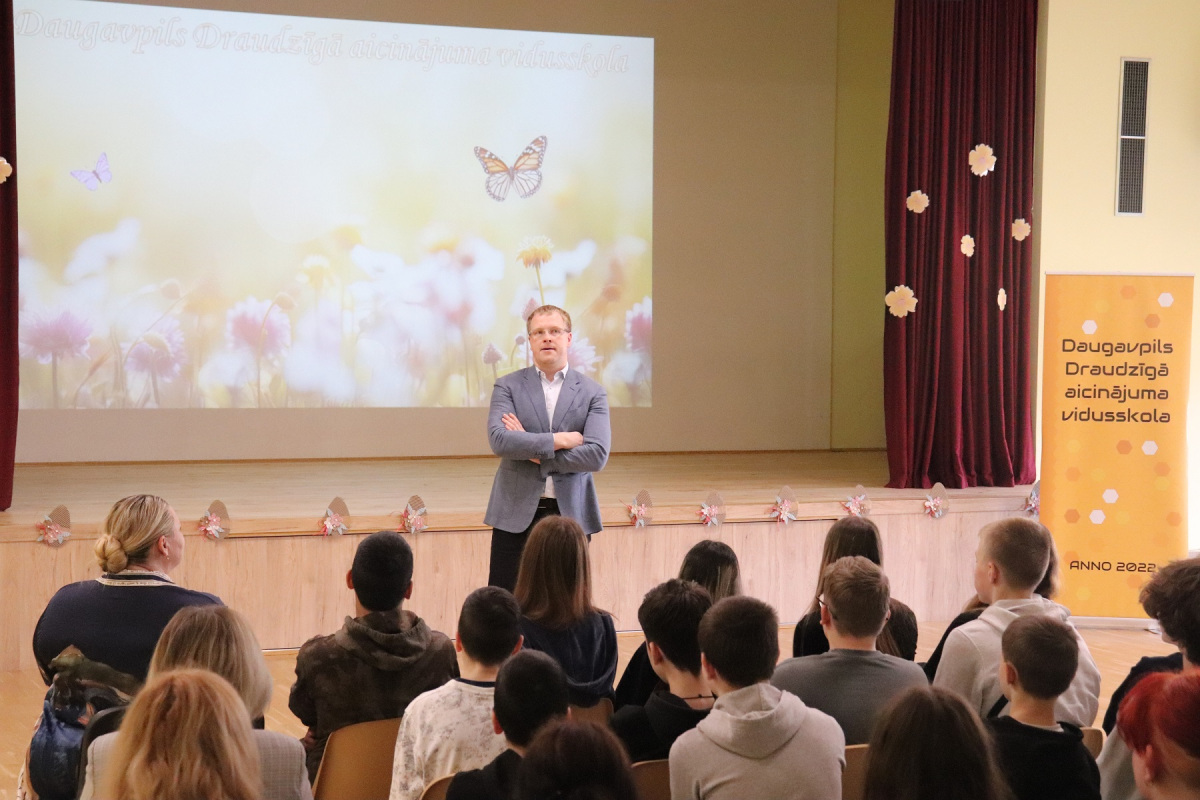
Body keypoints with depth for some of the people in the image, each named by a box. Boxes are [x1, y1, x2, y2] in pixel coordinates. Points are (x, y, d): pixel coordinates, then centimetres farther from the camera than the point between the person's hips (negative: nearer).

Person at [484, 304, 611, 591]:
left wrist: (534, 452, -10)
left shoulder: (592, 392, 4)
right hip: (516, 514, 0)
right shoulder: (508, 386, 4)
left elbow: (597, 455, -9)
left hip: (571, 514, 1)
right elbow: (498, 440, -12)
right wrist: (557, 440, -13)